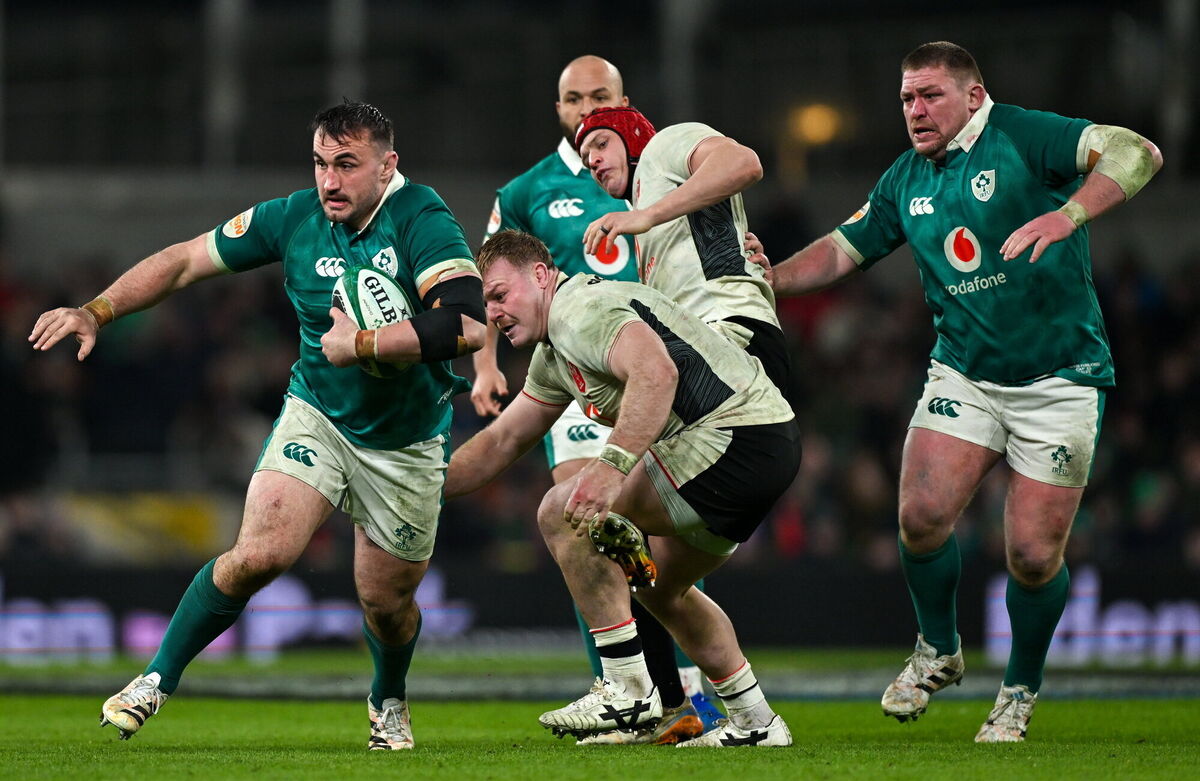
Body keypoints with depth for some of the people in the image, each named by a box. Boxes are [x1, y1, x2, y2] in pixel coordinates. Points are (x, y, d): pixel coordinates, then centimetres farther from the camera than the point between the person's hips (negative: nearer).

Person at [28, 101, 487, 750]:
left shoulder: (421, 220, -23)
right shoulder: (293, 219, -10)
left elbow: (467, 325, -36)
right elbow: (186, 260, 1)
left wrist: (361, 344, -31)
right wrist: (95, 312, -7)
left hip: (406, 445, -1)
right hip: (316, 415, 1)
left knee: (387, 603, 7)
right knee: (260, 553, -20)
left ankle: (388, 702, 42)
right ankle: (157, 680, -3)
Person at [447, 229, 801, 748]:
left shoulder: (580, 306, -11)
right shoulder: (553, 357, 22)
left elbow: (656, 372, -30)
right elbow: (501, 442, 31)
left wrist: (611, 466, -39)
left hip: (738, 432, -11)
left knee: (563, 513, -12)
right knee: (659, 587, 26)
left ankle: (628, 691, -10)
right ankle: (755, 722, 30)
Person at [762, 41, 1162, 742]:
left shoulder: (1026, 137, -11)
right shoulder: (905, 181, 8)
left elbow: (1139, 154, -23)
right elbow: (844, 250, 19)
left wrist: (1066, 215, -38)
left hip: (1060, 380, -5)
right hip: (964, 375, 5)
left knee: (1034, 553, -6)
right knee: (922, 514, -14)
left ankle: (1021, 694, 18)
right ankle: (938, 652, 13)